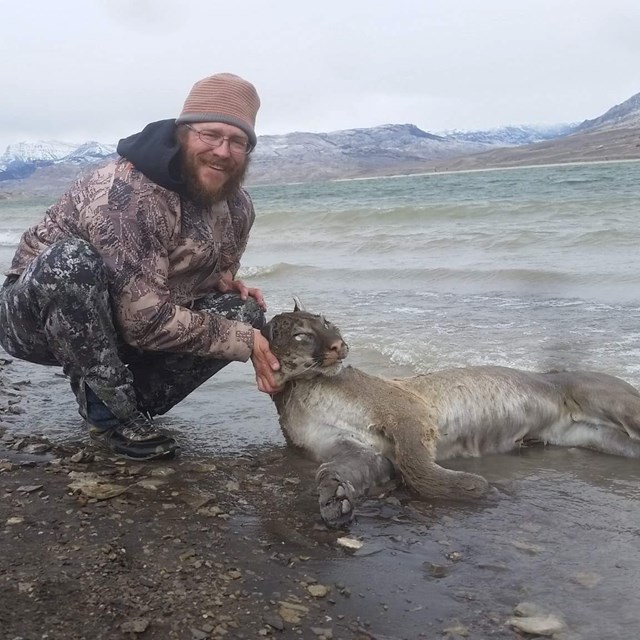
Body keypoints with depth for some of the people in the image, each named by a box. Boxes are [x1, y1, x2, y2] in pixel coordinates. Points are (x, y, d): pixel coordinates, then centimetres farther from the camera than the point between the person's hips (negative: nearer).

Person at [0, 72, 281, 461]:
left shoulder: (237, 205, -6)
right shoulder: (128, 192, -31)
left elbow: (208, 274, 13)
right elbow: (146, 320, -34)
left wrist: (227, 284, -11)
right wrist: (242, 341, -27)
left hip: (120, 326, 7)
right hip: (35, 316, -6)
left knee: (244, 313, -10)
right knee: (71, 260, -38)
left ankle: (132, 403, 2)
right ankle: (111, 412, -16)